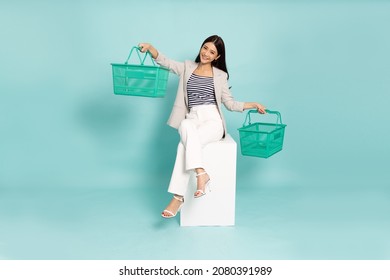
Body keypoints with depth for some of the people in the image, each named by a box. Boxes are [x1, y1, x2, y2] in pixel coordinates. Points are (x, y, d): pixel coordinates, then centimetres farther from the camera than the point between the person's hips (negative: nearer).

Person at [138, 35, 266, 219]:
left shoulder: (220, 75, 13)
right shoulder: (187, 67, 17)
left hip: (212, 120, -1)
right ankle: (201, 174, -41)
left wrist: (253, 105, 4)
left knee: (185, 145, -31)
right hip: (192, 119, 2)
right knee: (185, 125, -38)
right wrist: (150, 47, -12)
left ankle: (178, 197, -31)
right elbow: (164, 62, 6)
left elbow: (230, 104, 14)